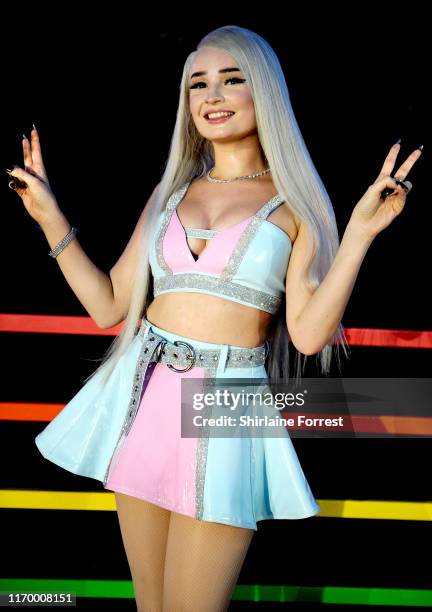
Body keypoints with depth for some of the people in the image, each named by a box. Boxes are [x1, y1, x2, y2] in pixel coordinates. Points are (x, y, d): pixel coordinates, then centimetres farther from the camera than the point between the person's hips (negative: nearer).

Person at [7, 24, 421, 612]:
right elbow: (109, 305, 10)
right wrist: (50, 217, 7)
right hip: (143, 398, 4)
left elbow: (309, 334, -11)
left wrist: (359, 233, -18)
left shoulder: (297, 204, -1)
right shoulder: (170, 192, 11)